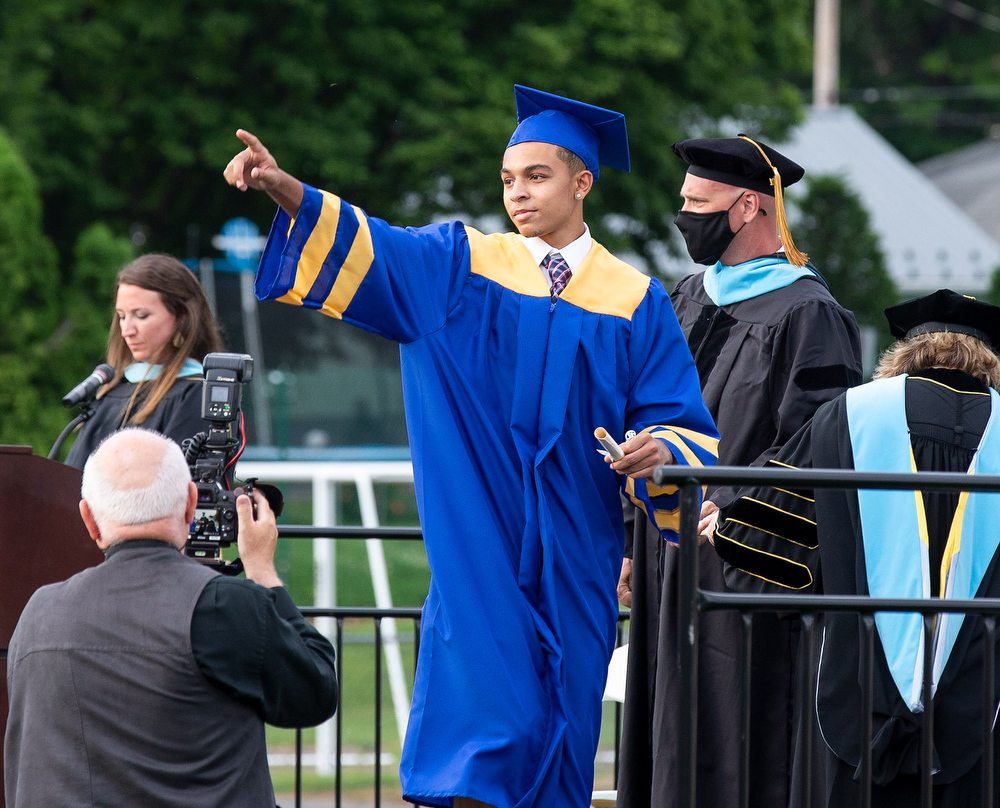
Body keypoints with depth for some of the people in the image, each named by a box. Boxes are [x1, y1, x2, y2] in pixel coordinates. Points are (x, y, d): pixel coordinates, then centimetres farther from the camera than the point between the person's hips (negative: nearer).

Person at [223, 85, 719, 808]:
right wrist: (284, 188, -27)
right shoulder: (462, 266, 5)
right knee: (487, 722, -15)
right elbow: (366, 249, -10)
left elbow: (685, 424, 3)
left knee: (561, 733, 5)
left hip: (575, 552, 2)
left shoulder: (636, 302, 5)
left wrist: (661, 451, -21)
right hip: (481, 547, -2)